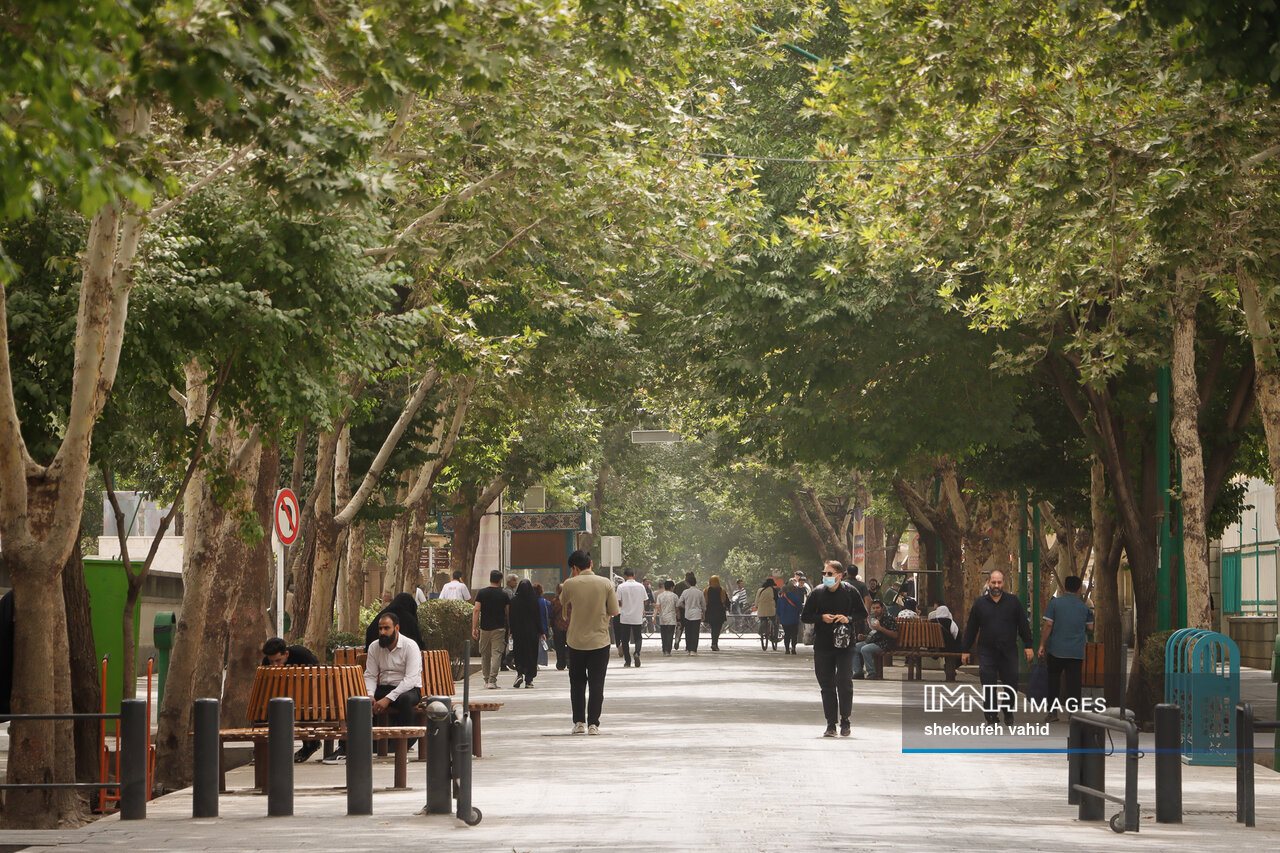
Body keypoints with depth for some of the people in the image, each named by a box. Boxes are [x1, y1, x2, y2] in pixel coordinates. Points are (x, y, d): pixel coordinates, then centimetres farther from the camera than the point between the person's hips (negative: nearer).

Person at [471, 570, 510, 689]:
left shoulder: (481, 593, 1)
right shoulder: (504, 594, -1)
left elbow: (476, 610, -5)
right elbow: (508, 612, 4)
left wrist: (474, 628, -3)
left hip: (485, 628, 2)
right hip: (499, 628, -2)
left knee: (485, 654, 14)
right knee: (496, 653, -4)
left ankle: (486, 680, 21)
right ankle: (492, 681, -13)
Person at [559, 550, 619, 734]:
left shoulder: (570, 584, -8)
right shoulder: (605, 584, -7)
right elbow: (613, 611, -2)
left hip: (576, 641, 0)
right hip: (600, 641, 0)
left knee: (577, 684, 14)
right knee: (596, 684, 4)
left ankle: (579, 722, 13)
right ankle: (593, 724, 0)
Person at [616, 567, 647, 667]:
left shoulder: (621, 587, -7)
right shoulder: (640, 586, -2)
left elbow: (618, 602, -7)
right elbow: (645, 601, 5)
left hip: (624, 617, -1)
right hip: (637, 618, 1)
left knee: (625, 640, 9)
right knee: (638, 638, 11)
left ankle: (627, 661, 8)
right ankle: (637, 653, -15)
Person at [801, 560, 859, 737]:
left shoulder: (850, 592, 1)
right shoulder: (817, 593, 4)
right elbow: (805, 617, 9)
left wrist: (849, 619, -11)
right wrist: (821, 618, -9)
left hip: (844, 645, -2)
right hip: (822, 646, 2)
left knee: (844, 681, -11)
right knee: (826, 685, 4)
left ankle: (845, 721, 2)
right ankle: (831, 724, 10)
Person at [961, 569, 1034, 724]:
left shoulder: (1013, 602, 7)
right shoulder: (980, 603, 7)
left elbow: (1023, 625, 9)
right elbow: (971, 628, 11)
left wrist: (1028, 646, 3)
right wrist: (965, 650, 10)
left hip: (1009, 651, 0)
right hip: (987, 651, 0)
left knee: (1011, 682, -1)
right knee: (988, 684, -5)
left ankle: (1008, 711, 21)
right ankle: (991, 715, 4)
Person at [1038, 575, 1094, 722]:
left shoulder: (1055, 603, -4)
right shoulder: (1083, 607, 3)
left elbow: (1048, 626, -7)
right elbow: (1090, 627, 13)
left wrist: (1042, 645, -2)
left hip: (1056, 649, -1)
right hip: (1076, 652, 1)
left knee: (1053, 681, 11)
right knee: (1073, 683, 2)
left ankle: (1052, 712, 10)